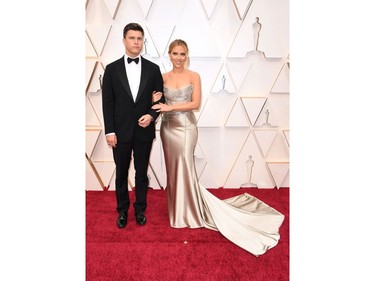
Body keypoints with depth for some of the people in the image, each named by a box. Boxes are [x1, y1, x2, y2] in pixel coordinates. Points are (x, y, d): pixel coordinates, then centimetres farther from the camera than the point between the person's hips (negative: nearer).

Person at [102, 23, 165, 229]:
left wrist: (151, 116, -14)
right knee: (121, 173, 12)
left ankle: (140, 210, 30)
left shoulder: (153, 69, 2)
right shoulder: (112, 69, 1)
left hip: (144, 131, 0)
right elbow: (107, 102, -1)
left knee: (142, 173, 12)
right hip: (121, 132, 0)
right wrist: (109, 131, -6)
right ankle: (122, 211, 30)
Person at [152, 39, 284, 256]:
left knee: (185, 170, -1)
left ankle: (187, 213, 16)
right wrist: (156, 100, -13)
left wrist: (170, 107, -18)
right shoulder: (163, 77, 7)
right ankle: (177, 210, 28)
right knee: (173, 170, 10)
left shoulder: (194, 76, -3)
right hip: (168, 128, 4)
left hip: (186, 128, -3)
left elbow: (196, 103, -12)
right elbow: (160, 105, 10)